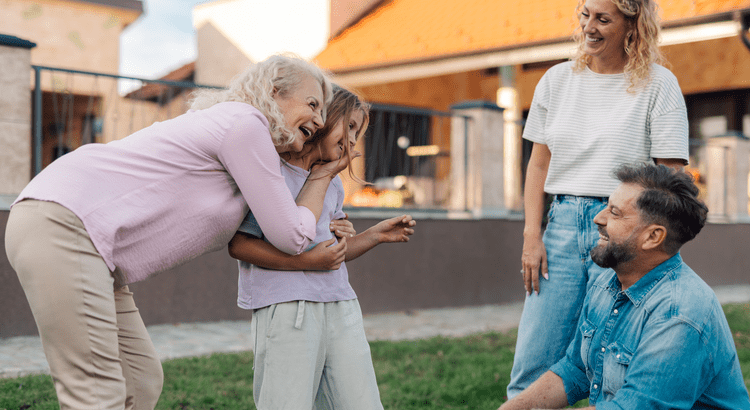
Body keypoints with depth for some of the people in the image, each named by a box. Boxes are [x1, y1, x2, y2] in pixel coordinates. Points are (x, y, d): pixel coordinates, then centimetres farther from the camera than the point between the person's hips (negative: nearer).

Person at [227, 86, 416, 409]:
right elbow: (238, 245, -10)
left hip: (341, 306, 7)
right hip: (286, 307, -7)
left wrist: (375, 235, 12)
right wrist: (308, 261, -15)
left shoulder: (332, 184, 22)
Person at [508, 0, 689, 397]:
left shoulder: (658, 84, -1)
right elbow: (538, 163, 13)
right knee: (531, 366, 0)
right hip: (562, 224, 3)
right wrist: (532, 237, 4)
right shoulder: (557, 80, 10)